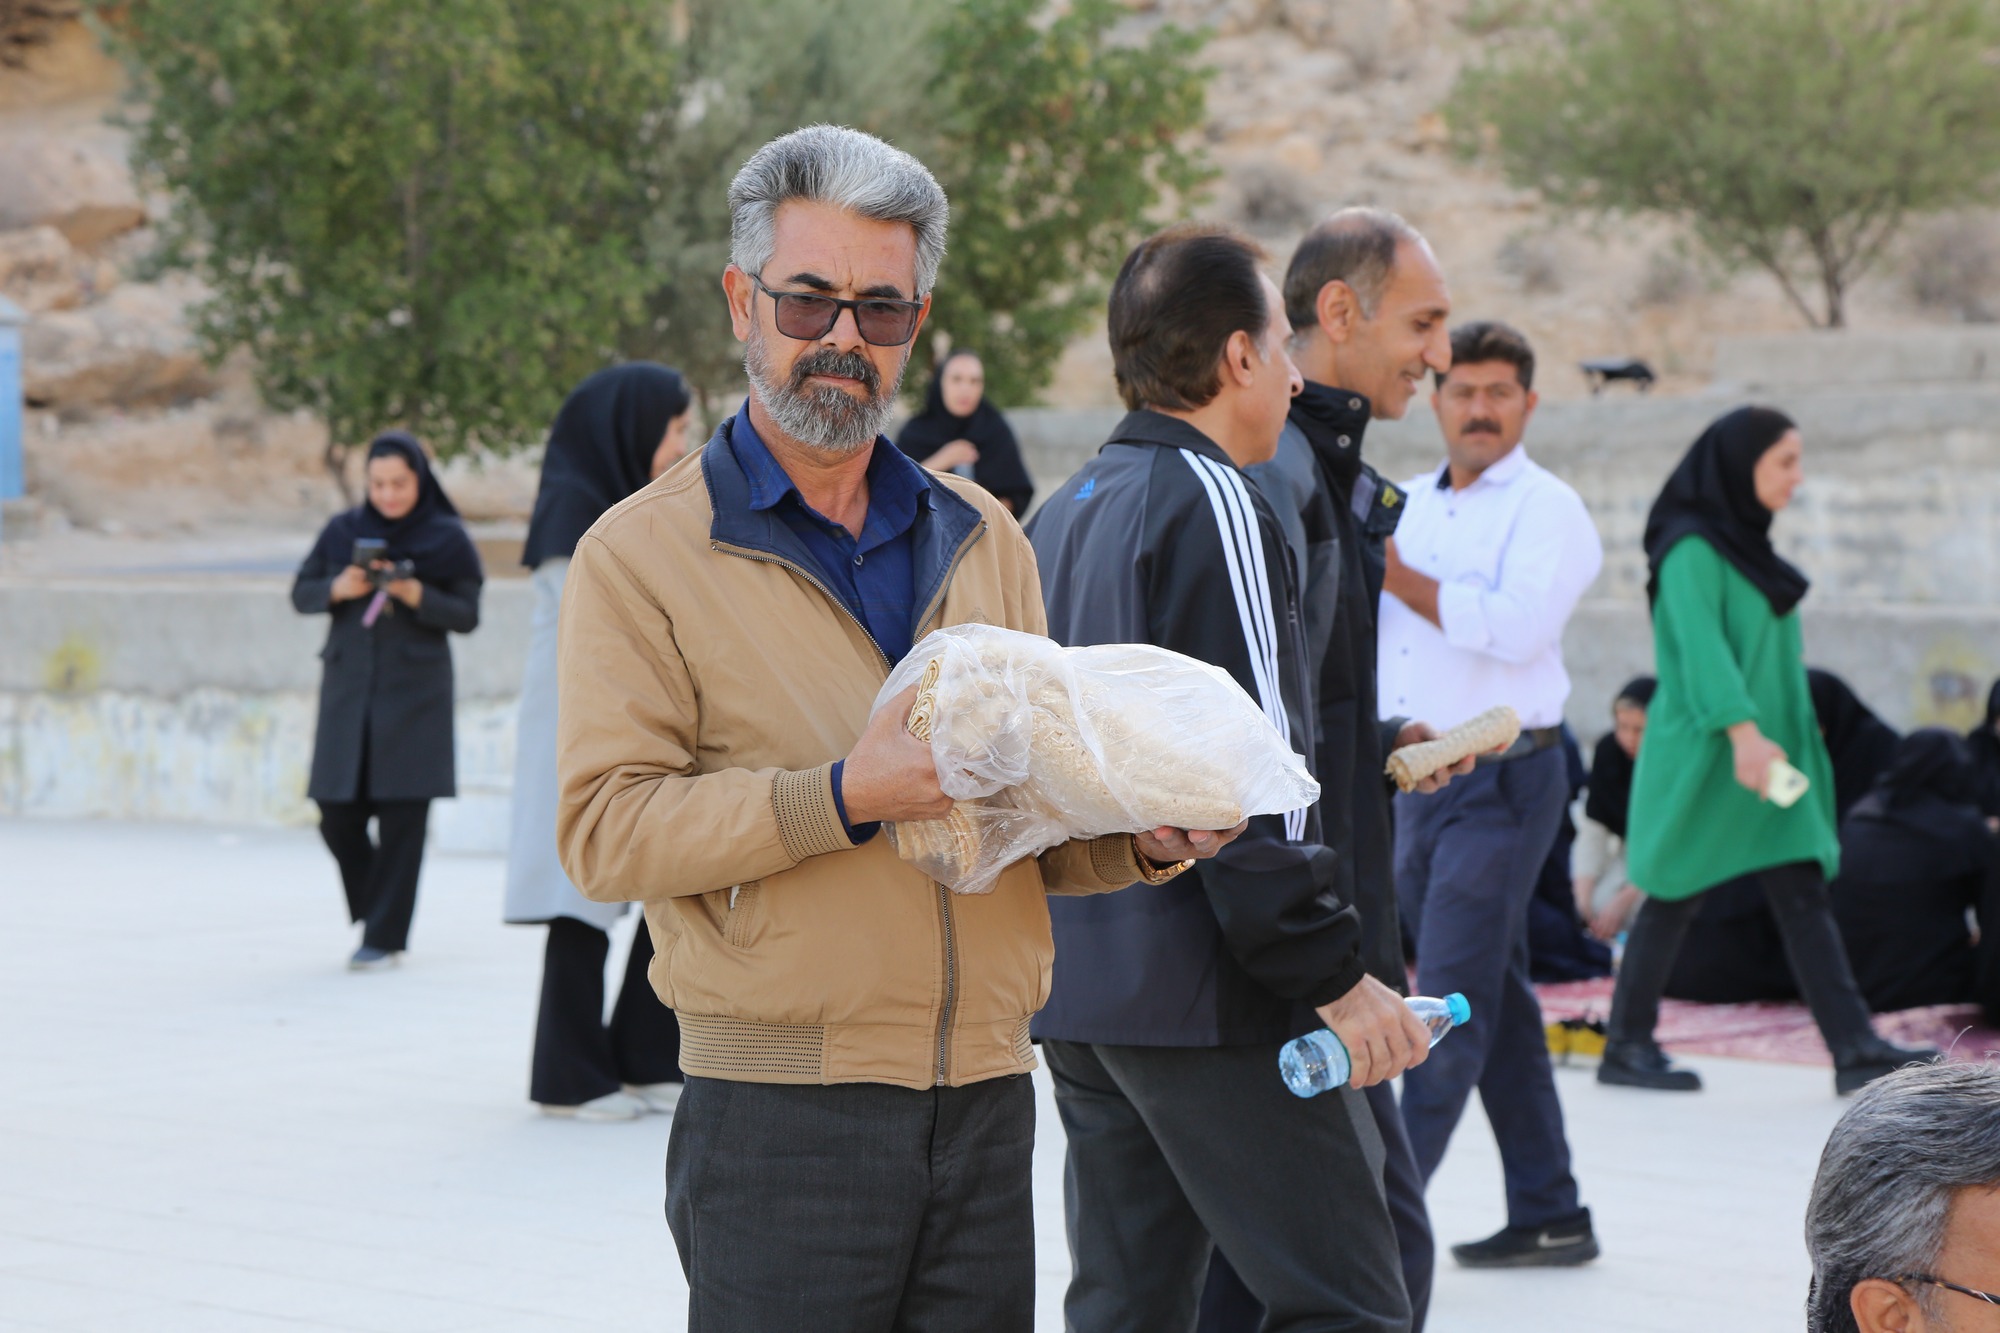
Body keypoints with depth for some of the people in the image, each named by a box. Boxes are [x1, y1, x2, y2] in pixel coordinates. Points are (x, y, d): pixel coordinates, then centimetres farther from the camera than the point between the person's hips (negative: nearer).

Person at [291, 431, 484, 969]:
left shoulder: (447, 538, -1)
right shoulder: (343, 531, 6)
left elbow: (467, 615, -3)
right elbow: (301, 595, 8)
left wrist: (414, 593, -20)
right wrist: (339, 589, -13)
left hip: (414, 693, -3)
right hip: (349, 687, 3)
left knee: (401, 816, -6)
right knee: (338, 815, 2)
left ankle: (386, 936, 1)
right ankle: (376, 908, 26)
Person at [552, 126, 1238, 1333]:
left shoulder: (982, 539, 16)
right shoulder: (643, 555, -1)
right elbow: (605, 830, -10)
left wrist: (1139, 842, 1)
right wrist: (839, 801, -21)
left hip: (988, 1101, 5)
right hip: (781, 1125, -5)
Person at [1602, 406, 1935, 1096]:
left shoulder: (1746, 546, 15)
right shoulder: (1692, 550, -12)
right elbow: (1701, 644, -23)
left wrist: (1788, 738, 17)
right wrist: (1741, 730, -34)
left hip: (1767, 755, 8)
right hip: (1703, 755, -8)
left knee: (1804, 896, -1)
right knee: (1673, 901, -1)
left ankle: (1854, 1048, -6)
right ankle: (1627, 1046, 10)